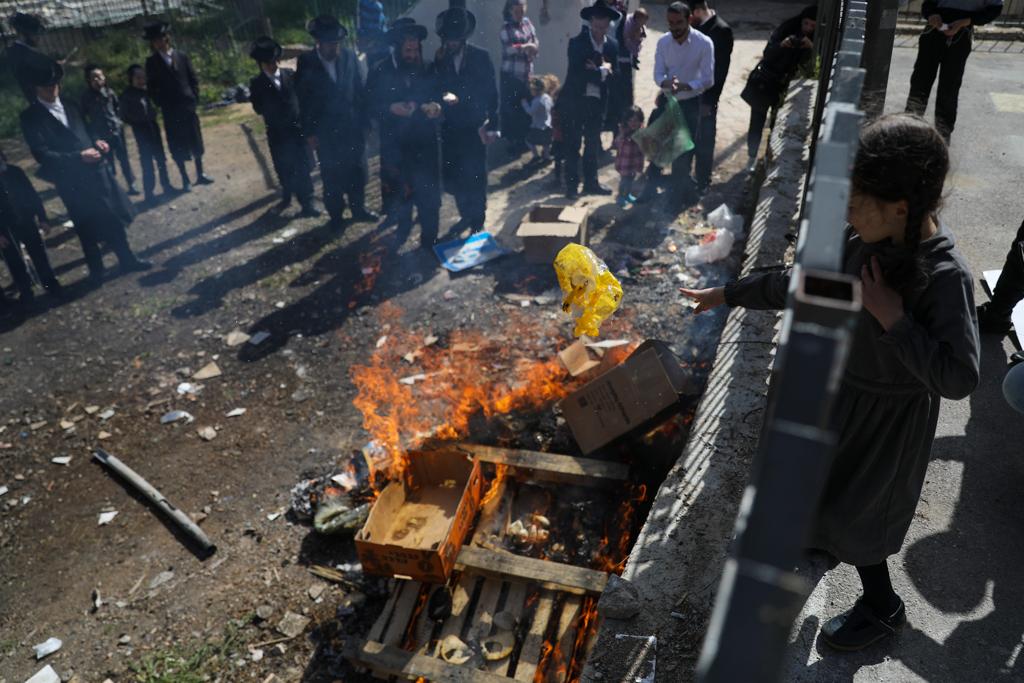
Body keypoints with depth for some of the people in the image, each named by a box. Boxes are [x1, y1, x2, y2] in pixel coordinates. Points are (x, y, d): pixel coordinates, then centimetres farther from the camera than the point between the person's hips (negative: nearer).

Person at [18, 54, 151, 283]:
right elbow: (42, 154, -15)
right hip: (72, 181, -6)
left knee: (113, 220, 14)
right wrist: (79, 157, -23)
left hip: (96, 171, 6)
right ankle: (96, 270, 19)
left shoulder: (68, 107, 13)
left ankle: (128, 260, 29)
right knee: (87, 228, 4)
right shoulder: (31, 117, -7)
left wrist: (96, 143, 0)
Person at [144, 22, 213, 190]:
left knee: (196, 142, 8)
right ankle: (185, 179, 9)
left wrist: (194, 98, -2)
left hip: (188, 106, 1)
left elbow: (193, 79, 6)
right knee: (177, 147, 2)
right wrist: (161, 104, -6)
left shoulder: (181, 56, 5)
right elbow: (151, 86, 2)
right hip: (170, 111, -1)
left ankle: (200, 174, 22)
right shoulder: (152, 61, 2)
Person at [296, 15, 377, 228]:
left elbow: (359, 90, 0)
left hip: (352, 127, 2)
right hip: (325, 132, -2)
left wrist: (364, 121, 0)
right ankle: (336, 216, 22)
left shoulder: (349, 56, -6)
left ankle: (358, 209, 30)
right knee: (332, 177, 8)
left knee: (357, 170, 12)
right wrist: (309, 132, -4)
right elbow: (303, 100, -3)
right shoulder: (306, 62, -9)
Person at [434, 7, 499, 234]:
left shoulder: (481, 57, -1)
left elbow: (491, 93, 0)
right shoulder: (440, 59, 3)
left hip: (474, 127, -2)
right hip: (449, 128, 2)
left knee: (475, 176, -2)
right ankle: (466, 214, 27)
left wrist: (492, 125, -5)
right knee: (451, 176, 6)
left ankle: (477, 221, 12)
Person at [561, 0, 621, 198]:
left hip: (598, 101, 5)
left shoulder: (612, 45, 4)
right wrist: (601, 71, -14)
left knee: (593, 144, 13)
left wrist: (597, 70, -16)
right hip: (574, 100, -5)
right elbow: (577, 73, -18)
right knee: (573, 145, 0)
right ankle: (572, 185, 8)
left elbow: (612, 75, 1)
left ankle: (591, 182, 24)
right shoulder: (577, 42, -9)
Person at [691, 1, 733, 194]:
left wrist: (709, 101, -19)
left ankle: (703, 182, 18)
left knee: (704, 141, 5)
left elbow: (720, 70, -17)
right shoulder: (696, 27, 5)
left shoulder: (721, 30, -15)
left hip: (705, 97, -6)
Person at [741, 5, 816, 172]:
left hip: (786, 87, 2)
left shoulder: (815, 40, -4)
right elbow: (767, 54, -15)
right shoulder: (786, 28, -10)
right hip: (764, 82, -1)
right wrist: (781, 45, -35)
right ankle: (752, 157, 18)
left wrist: (811, 48, -32)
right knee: (757, 123, 3)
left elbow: (810, 65, -14)